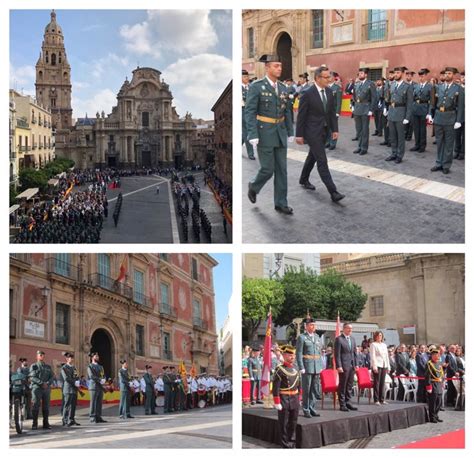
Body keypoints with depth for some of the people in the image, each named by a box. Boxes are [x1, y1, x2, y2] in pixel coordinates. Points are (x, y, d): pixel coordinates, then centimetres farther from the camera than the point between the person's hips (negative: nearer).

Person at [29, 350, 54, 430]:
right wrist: (42, 383, -16)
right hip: (37, 388, -4)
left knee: (46, 406, 2)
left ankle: (46, 423, 6)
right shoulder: (34, 366, 6)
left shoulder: (48, 366, 18)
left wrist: (48, 383, -10)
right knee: (36, 405, -8)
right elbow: (32, 377, -6)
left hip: (47, 388, 4)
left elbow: (52, 377, 10)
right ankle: (34, 424, -6)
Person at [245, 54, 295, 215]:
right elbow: (250, 112, -13)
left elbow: (287, 112, 14)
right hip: (264, 134, -6)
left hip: (280, 134, 6)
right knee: (267, 169, -4)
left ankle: (281, 203, 11)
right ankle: (254, 187, 27)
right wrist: (253, 135, -19)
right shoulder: (256, 86, -10)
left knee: (281, 170, 4)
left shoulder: (283, 88, 8)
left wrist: (290, 133, 10)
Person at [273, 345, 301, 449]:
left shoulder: (295, 369, 10)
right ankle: (285, 444, 11)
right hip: (284, 400, -6)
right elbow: (275, 387, -13)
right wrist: (277, 402, -16)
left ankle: (291, 441, 26)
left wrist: (298, 399, 16)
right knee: (284, 424, 3)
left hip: (295, 400, 6)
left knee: (293, 423, 13)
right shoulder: (279, 369, -11)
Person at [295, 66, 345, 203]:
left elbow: (332, 111, 11)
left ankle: (304, 180, 42)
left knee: (312, 156, 21)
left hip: (324, 130, 7)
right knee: (322, 161, -10)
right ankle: (333, 192, -15)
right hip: (312, 131, -7)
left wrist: (335, 129, 7)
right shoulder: (307, 94, -16)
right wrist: (299, 135, -11)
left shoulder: (329, 91, 4)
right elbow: (301, 115, -12)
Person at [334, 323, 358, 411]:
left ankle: (347, 402, 20)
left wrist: (356, 364, 11)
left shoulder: (352, 339, 15)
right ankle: (342, 404, 4)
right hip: (343, 366, -7)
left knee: (349, 385, 11)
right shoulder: (339, 339, -7)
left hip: (352, 366, 7)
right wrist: (339, 366, -16)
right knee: (342, 386, -2)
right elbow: (337, 354, -11)